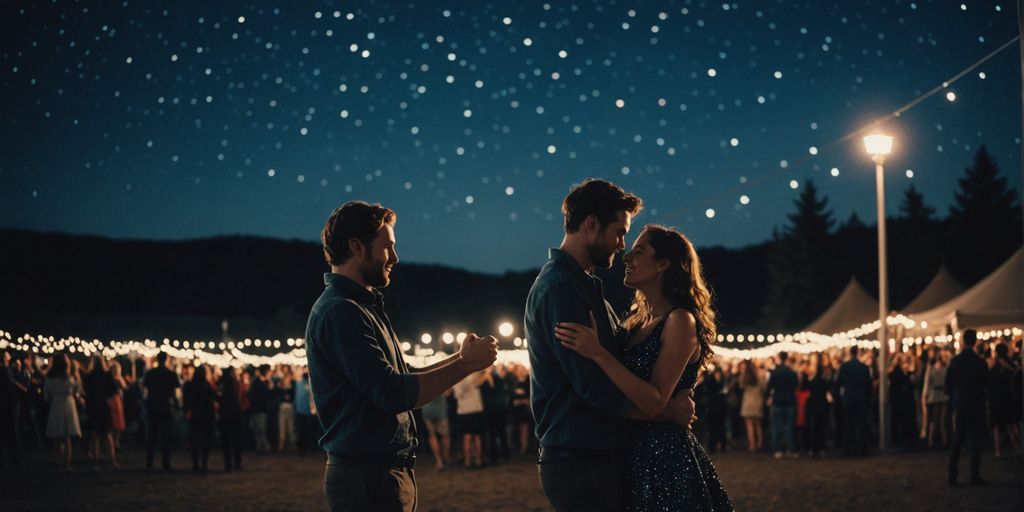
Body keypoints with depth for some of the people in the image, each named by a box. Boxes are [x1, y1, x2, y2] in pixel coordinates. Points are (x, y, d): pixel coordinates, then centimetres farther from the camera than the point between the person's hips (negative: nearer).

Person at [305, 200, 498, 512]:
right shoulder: (340, 312, -17)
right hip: (368, 475, -10)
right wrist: (466, 364, -16)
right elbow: (393, 394, -23)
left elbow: (399, 379, 20)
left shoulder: (363, 307, 18)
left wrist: (460, 359, 10)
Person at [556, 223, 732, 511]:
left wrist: (598, 354, -25)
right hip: (635, 456, 8)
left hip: (667, 458, -8)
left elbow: (655, 403, -21)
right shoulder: (636, 321, 12)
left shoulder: (680, 321, -12)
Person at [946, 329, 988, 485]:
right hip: (976, 405, -2)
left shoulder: (954, 361, -5)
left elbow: (948, 385, -1)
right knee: (975, 440, 2)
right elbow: (985, 383, 0)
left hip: (959, 405, 2)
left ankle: (952, 475, 6)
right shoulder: (980, 363, -11)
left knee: (957, 439, 10)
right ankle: (975, 476, -1)